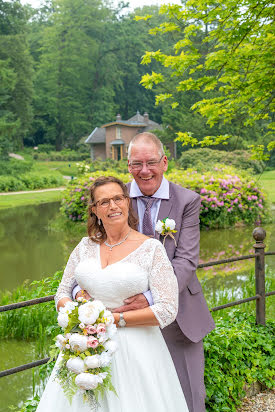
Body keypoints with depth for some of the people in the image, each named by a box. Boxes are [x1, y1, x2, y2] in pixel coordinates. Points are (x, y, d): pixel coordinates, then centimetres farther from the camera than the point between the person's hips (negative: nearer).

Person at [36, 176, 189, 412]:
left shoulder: (151, 248, -7)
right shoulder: (86, 246, 6)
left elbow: (167, 310, -12)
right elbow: (63, 293, 13)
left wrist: (116, 319, -15)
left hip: (134, 349, -3)